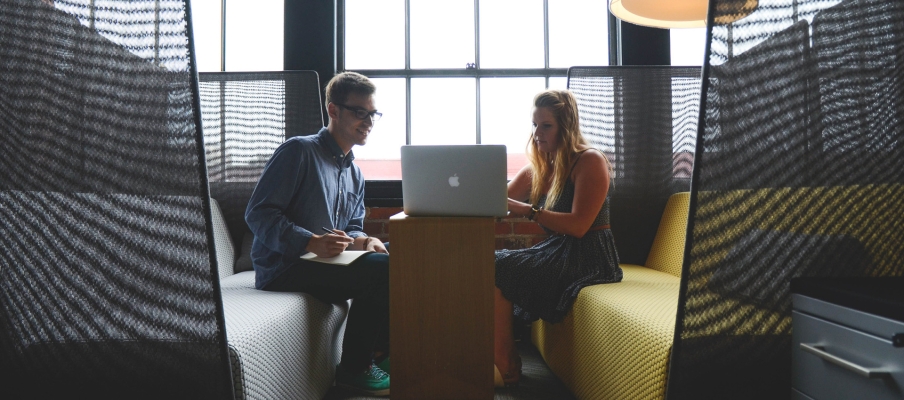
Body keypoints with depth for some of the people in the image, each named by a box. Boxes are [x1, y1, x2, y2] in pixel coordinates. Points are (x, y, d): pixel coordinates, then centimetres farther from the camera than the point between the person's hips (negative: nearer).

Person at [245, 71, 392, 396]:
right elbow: (257, 213, -15)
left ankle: (380, 350, 6)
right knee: (381, 270, -25)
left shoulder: (355, 174, 18)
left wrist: (361, 241, -6)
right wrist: (312, 242, -28)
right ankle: (353, 368, -9)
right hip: (283, 268, -8)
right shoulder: (299, 151, -8)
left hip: (325, 261, 8)